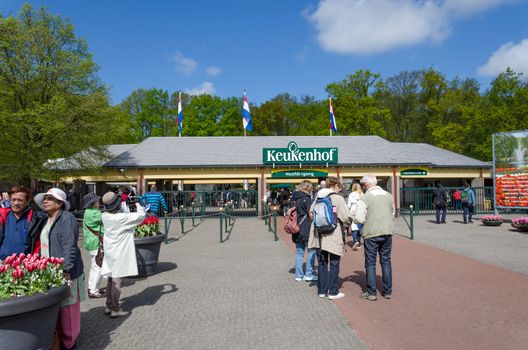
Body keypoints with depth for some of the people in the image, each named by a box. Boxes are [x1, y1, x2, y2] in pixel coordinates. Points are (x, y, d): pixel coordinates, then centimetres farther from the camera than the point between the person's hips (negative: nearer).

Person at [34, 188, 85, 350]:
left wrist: (65, 270, -25)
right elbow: (44, 245, 21)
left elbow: (69, 247, -19)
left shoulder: (67, 218, -12)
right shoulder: (48, 220, 14)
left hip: (64, 272, -8)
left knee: (67, 309, 2)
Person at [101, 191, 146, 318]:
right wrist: (139, 206, 2)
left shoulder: (105, 216, -3)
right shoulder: (122, 218, -22)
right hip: (120, 253, -7)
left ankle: (108, 306, 26)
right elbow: (141, 216, -15)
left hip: (110, 251, 7)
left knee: (111, 279, 16)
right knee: (117, 281, 0)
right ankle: (115, 309, 7)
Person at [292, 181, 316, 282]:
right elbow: (311, 214, -16)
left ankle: (299, 275, 16)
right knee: (312, 251, 4)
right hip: (306, 230, -8)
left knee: (299, 252, 12)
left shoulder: (296, 198, 11)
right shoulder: (306, 199, -13)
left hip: (297, 230, 8)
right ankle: (309, 274, 6)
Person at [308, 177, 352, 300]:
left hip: (319, 236, 5)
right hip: (333, 237, -5)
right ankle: (333, 292, 15)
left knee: (322, 263, 16)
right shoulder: (338, 198, -12)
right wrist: (348, 222, 7)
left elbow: (311, 214, 10)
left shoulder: (318, 198, 5)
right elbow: (346, 218, -14)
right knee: (334, 265, 8)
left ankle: (322, 290, 24)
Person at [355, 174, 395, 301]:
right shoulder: (389, 196, 6)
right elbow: (393, 214, 15)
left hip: (371, 234, -4)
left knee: (370, 263, 6)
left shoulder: (365, 197, -11)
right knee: (386, 261, 14)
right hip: (387, 233, 5)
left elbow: (360, 218, -12)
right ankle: (388, 291, 20)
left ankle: (371, 293, 10)